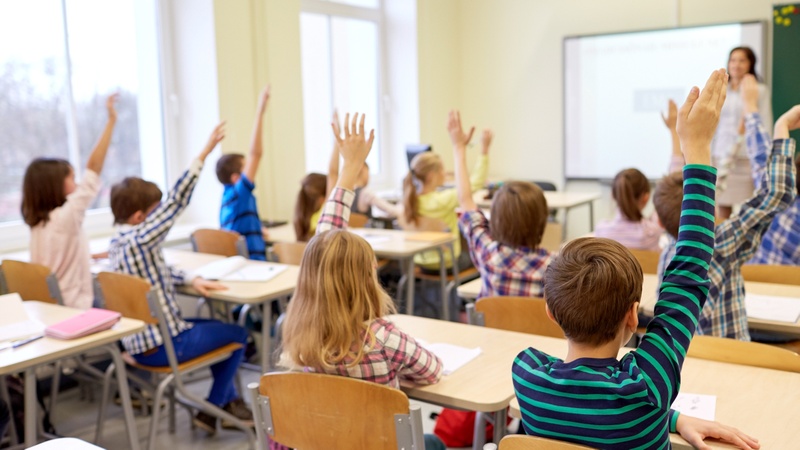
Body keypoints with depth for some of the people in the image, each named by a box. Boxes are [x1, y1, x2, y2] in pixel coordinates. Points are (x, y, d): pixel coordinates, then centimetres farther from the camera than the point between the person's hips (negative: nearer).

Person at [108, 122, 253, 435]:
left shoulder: (117, 242, 4)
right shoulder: (140, 240, -24)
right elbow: (176, 201, -28)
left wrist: (191, 280, 3)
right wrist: (205, 153, -28)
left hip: (136, 342, 9)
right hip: (162, 346, -9)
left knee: (217, 326, 27)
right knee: (238, 334, 10)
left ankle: (228, 400, 33)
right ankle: (210, 412, 17)